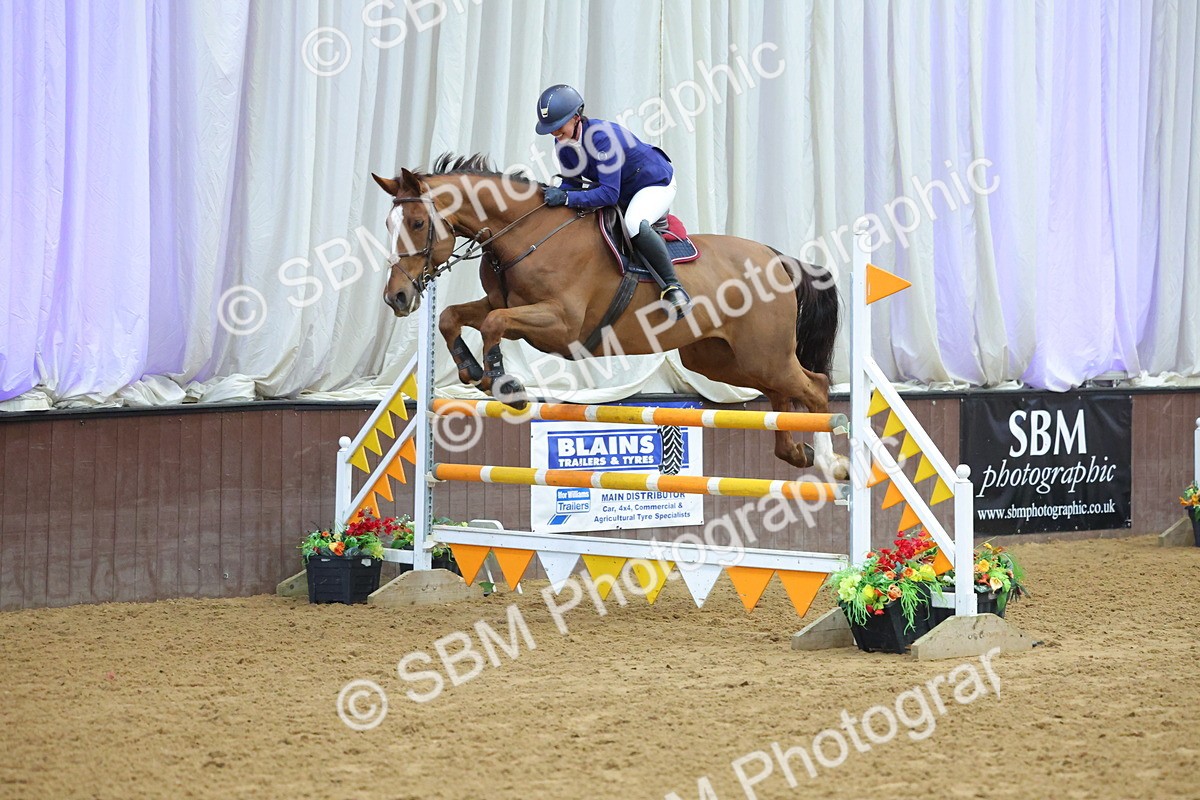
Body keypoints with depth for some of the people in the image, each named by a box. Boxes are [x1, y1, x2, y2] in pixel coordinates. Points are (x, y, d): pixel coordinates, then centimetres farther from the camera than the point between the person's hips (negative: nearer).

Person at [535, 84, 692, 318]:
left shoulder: (600, 136, -35)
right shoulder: (563, 143, -11)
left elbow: (610, 193, -38)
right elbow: (573, 183, -1)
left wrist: (566, 198, -43)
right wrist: (555, 194, -23)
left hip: (656, 184, -9)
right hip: (623, 191, 9)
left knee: (634, 224, -37)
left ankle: (673, 286, -29)